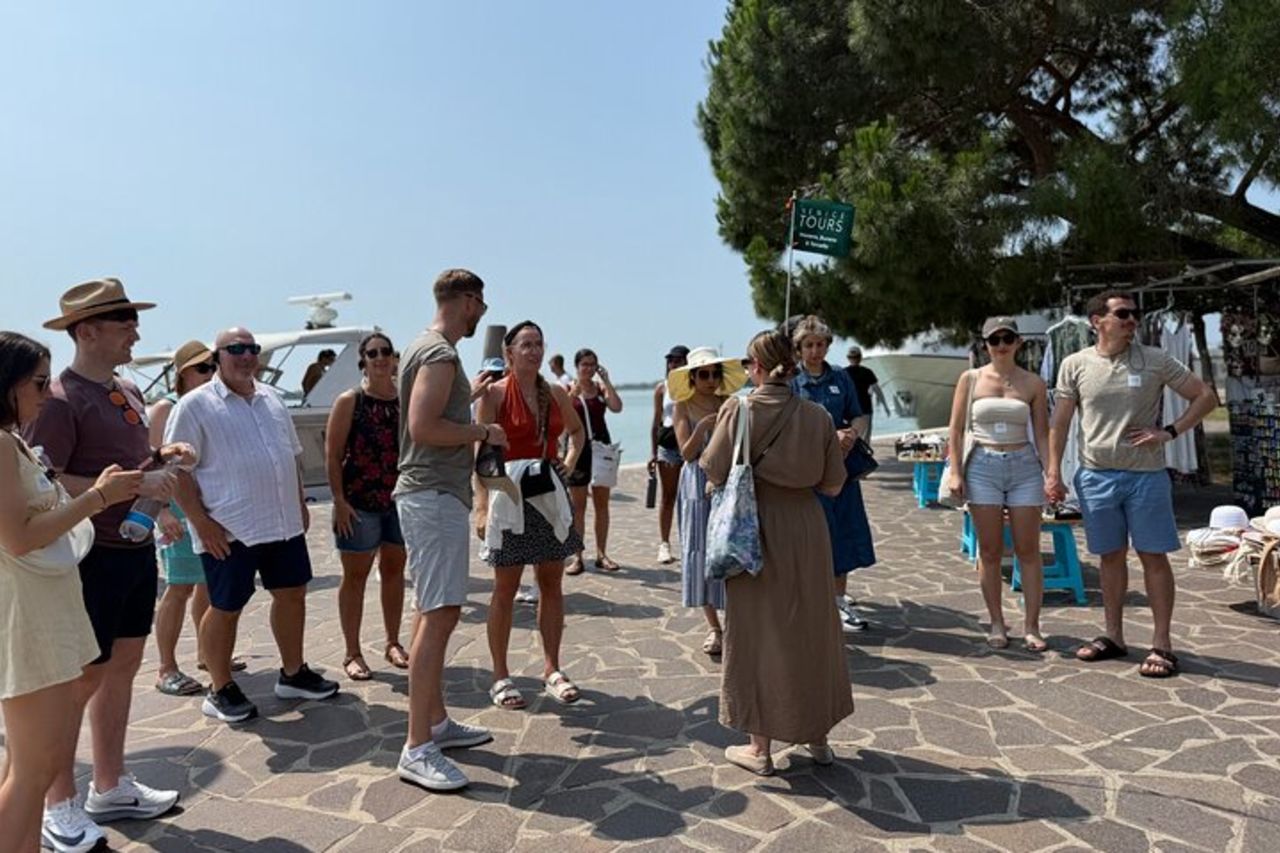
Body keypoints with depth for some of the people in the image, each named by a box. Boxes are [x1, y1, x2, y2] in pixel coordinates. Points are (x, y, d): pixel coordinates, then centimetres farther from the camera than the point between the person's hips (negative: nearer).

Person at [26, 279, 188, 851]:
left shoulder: (128, 392, 11)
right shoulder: (60, 399, -15)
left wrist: (161, 459, 4)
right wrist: (129, 485, -25)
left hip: (137, 550, 8)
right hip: (93, 557, -8)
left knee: (122, 667, 16)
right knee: (83, 678, 2)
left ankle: (110, 788, 30)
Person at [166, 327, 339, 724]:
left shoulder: (271, 398, 13)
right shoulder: (195, 406, -8)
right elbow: (178, 470, -11)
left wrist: (300, 503, 15)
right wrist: (201, 521, -16)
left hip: (284, 523, 7)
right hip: (228, 530, -7)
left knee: (292, 593, 13)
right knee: (225, 608, 5)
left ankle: (293, 673, 28)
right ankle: (221, 690, 20)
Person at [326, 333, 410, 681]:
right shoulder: (350, 401, -5)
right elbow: (332, 455, -7)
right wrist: (339, 500, -13)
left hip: (401, 499, 4)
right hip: (359, 502, -4)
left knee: (394, 571, 13)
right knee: (356, 575, 5)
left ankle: (392, 642, 27)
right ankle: (352, 653, 15)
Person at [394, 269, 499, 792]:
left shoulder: (429, 350, 18)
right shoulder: (439, 353, -14)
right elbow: (422, 427, -24)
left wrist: (470, 395, 26)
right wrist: (483, 432, -13)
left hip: (433, 495, 11)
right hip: (434, 495, -11)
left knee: (435, 612, 15)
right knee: (439, 615, -11)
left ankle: (436, 722, 26)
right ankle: (417, 749, -7)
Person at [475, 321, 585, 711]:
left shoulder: (555, 393, 8)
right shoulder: (494, 393, -6)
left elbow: (577, 431, 27)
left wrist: (570, 461, 9)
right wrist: (482, 506, -18)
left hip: (550, 492, 5)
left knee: (552, 585, 9)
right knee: (505, 589, 3)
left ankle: (552, 669, 21)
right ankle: (500, 676, 15)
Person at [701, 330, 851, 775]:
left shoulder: (739, 411, -12)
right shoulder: (818, 416, -3)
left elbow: (714, 472, -12)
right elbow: (833, 484, 0)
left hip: (755, 529, -3)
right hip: (806, 528, 3)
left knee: (759, 632, 8)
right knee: (810, 629, 17)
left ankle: (760, 747, 17)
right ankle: (817, 735, 31)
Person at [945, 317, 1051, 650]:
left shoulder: (1033, 383, 5)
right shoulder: (971, 379, 3)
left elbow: (1042, 433, 5)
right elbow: (956, 429, 2)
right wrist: (955, 471, -5)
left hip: (1024, 466, 1)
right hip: (983, 465, 0)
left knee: (1028, 550, 3)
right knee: (990, 551, 5)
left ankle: (1031, 625, 13)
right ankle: (997, 624, 16)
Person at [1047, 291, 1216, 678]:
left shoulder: (1155, 360, -1)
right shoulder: (1075, 364, 2)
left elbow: (1206, 396, 5)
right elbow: (1060, 421, 5)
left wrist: (1169, 432, -7)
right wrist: (1053, 472, 0)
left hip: (1146, 474, -1)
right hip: (1096, 475, 1)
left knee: (1154, 557, 2)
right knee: (1111, 556, 12)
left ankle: (1162, 644, 11)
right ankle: (1113, 636, 24)